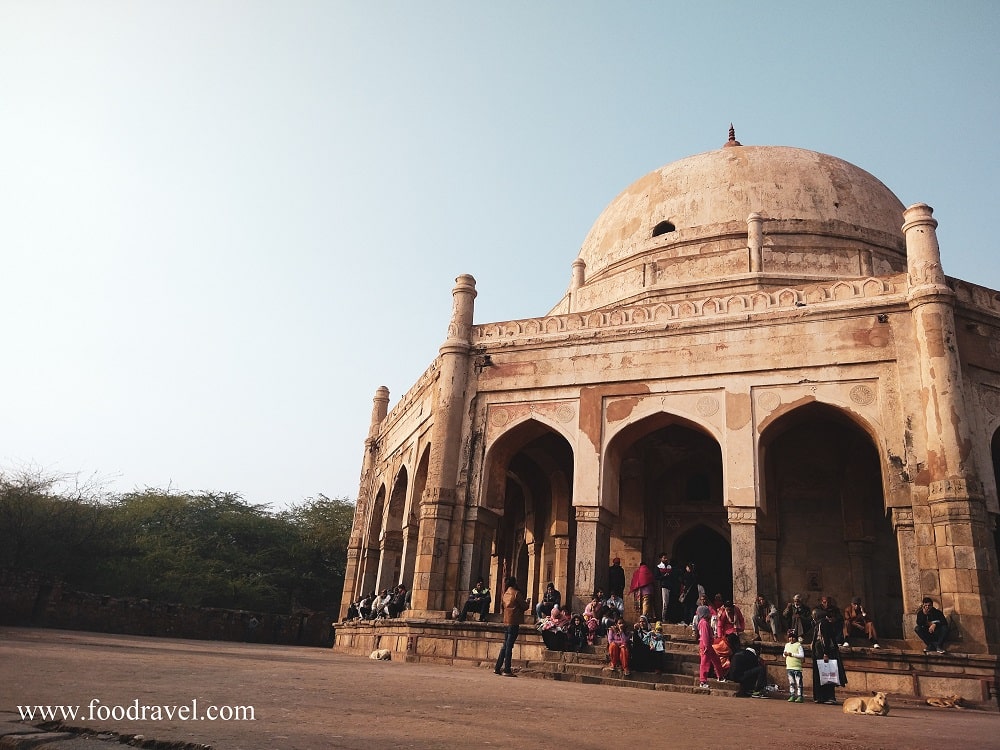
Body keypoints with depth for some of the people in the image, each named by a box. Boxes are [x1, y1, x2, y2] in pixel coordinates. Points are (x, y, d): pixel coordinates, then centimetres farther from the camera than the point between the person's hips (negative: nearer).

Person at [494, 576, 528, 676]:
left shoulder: (505, 593, 12)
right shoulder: (516, 593, -9)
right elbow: (524, 606, -8)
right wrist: (526, 603, 14)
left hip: (506, 622, 7)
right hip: (514, 622, -7)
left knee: (505, 645, 15)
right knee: (509, 646, -5)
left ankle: (497, 668, 16)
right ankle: (507, 670, -3)